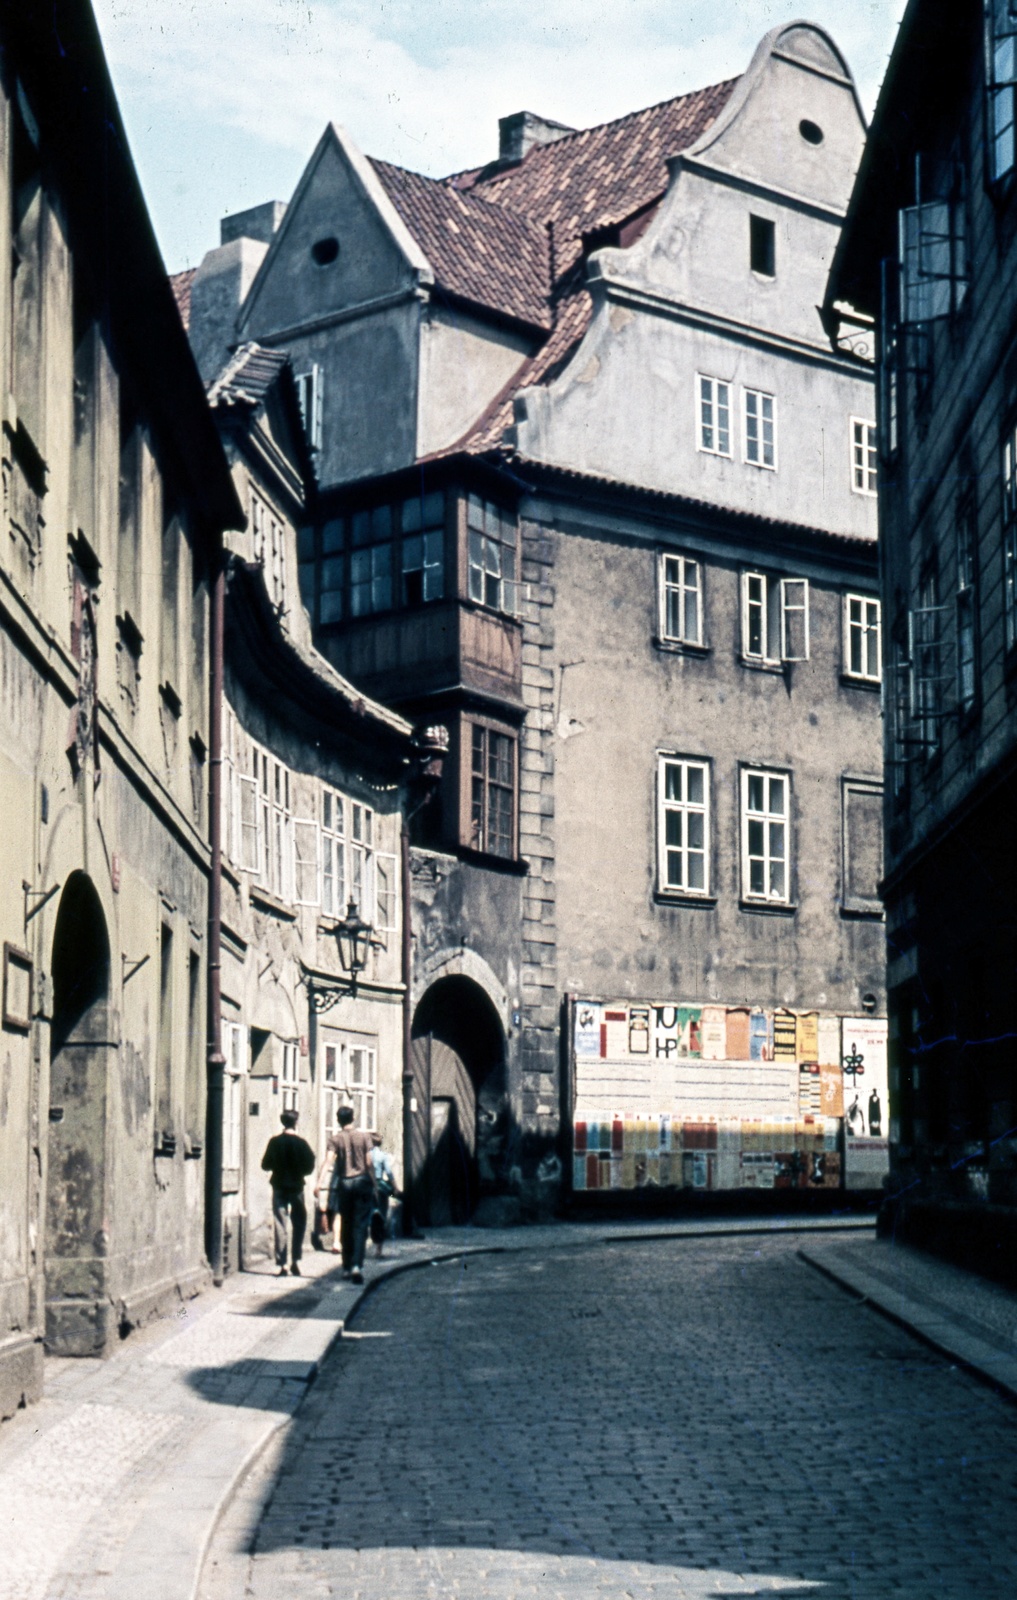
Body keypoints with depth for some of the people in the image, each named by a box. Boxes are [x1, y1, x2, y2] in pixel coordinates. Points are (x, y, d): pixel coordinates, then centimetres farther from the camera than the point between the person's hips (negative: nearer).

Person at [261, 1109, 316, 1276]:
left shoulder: (274, 1142, -4)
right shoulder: (301, 1143, -7)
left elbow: (265, 1165, 0)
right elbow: (309, 1167, -6)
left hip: (279, 1187, 1)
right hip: (296, 1187, -1)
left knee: (280, 1226, 3)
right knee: (299, 1224, 12)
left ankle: (282, 1264, -2)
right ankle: (296, 1261, 3)